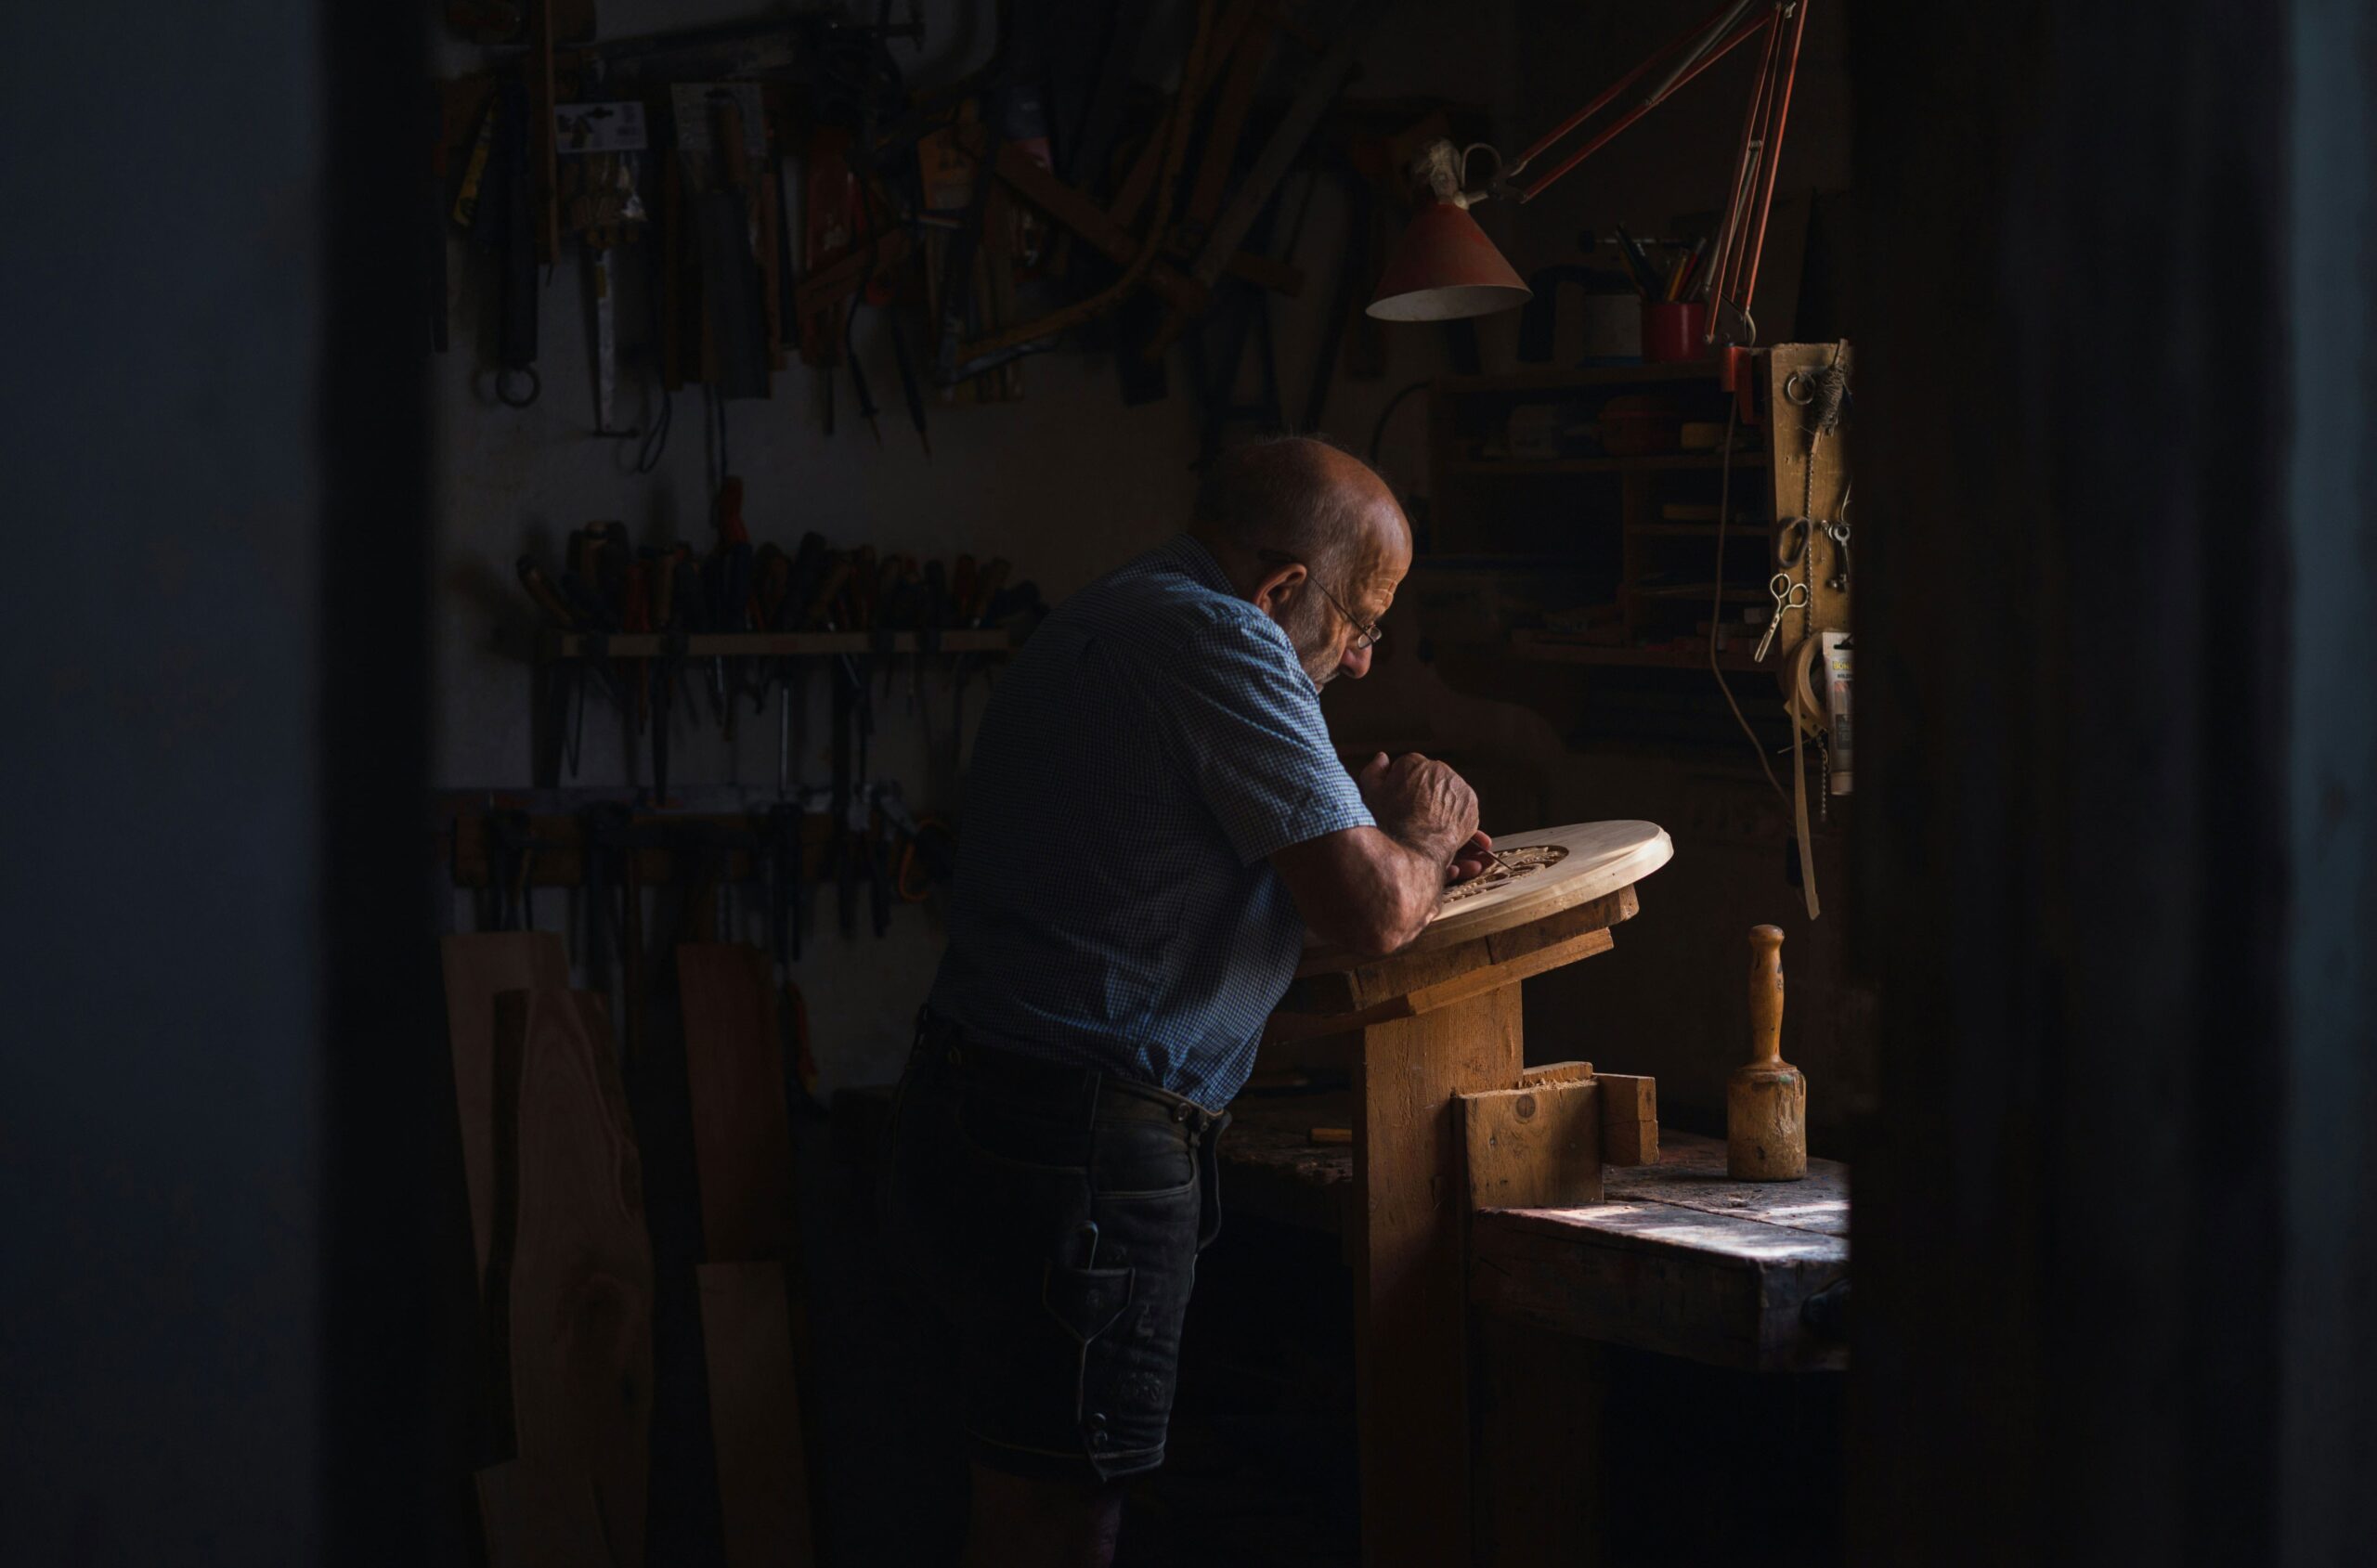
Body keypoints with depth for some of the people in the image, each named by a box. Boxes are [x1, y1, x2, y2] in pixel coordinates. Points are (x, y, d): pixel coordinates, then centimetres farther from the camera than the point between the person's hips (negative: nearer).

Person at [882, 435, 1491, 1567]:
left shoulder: (1098, 622, 19)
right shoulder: (1222, 644, -14)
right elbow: (1370, 912, -19)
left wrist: (1382, 832, 16)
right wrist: (1421, 842, 5)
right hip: (1078, 1143, -10)